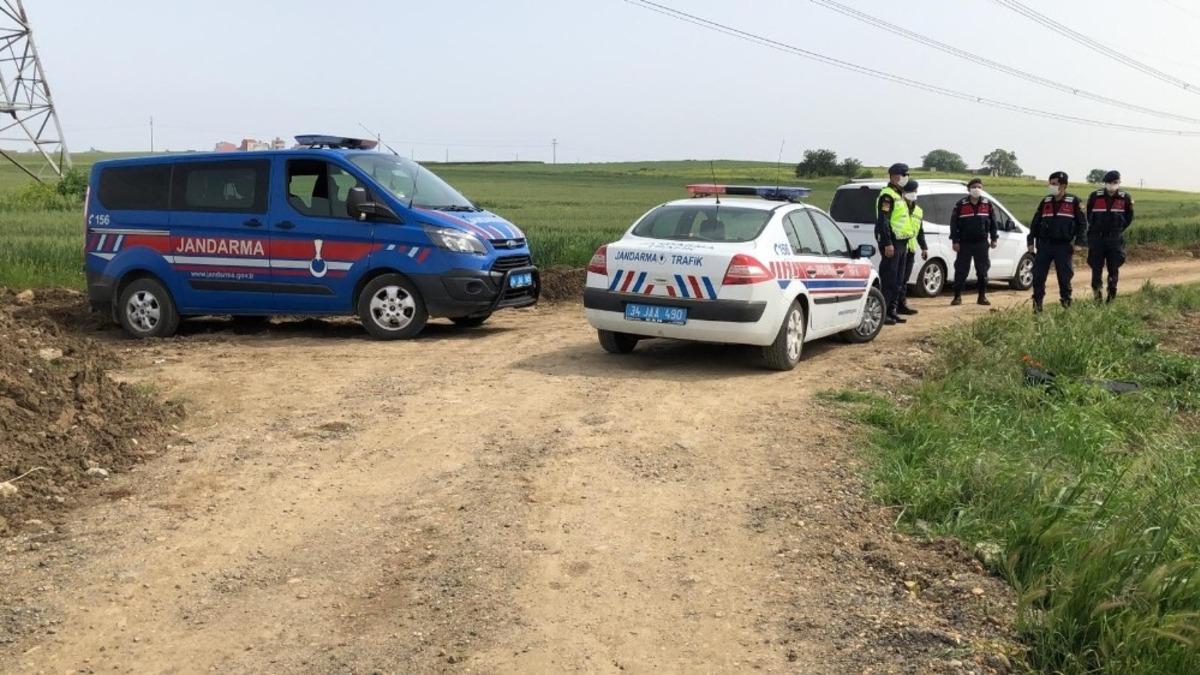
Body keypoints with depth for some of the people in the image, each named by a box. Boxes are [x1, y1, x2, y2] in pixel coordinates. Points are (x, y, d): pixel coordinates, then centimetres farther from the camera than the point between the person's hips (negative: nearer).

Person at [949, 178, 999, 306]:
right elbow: (954, 223, -2)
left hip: (982, 243, 2)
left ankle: (982, 296, 15)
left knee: (983, 270, 5)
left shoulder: (988, 204, 6)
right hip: (964, 243, -2)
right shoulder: (961, 204, -1)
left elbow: (993, 222, 11)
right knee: (961, 270, -1)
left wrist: (994, 238, 5)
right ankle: (957, 296, 6)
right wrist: (955, 241, -7)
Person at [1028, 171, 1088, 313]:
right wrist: (1031, 241, 8)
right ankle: (1037, 305, 6)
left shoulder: (1074, 202, -1)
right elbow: (1035, 222, 14)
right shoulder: (1045, 202, 11)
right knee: (1038, 276, -1)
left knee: (1065, 278, 2)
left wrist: (1079, 242, -9)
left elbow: (1082, 223, -1)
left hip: (1063, 246, -3)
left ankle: (1066, 305, 12)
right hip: (1044, 245, 3)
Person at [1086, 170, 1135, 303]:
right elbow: (1089, 215, 10)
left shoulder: (1125, 197, 0)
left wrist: (1119, 229, 7)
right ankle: (1097, 295, 8)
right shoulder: (1095, 196, -2)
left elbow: (1129, 217, 12)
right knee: (1096, 267, 0)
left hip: (1115, 239, 1)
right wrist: (1095, 229, 9)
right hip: (1097, 237, -1)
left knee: (1114, 268, 4)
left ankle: (1111, 295, 12)